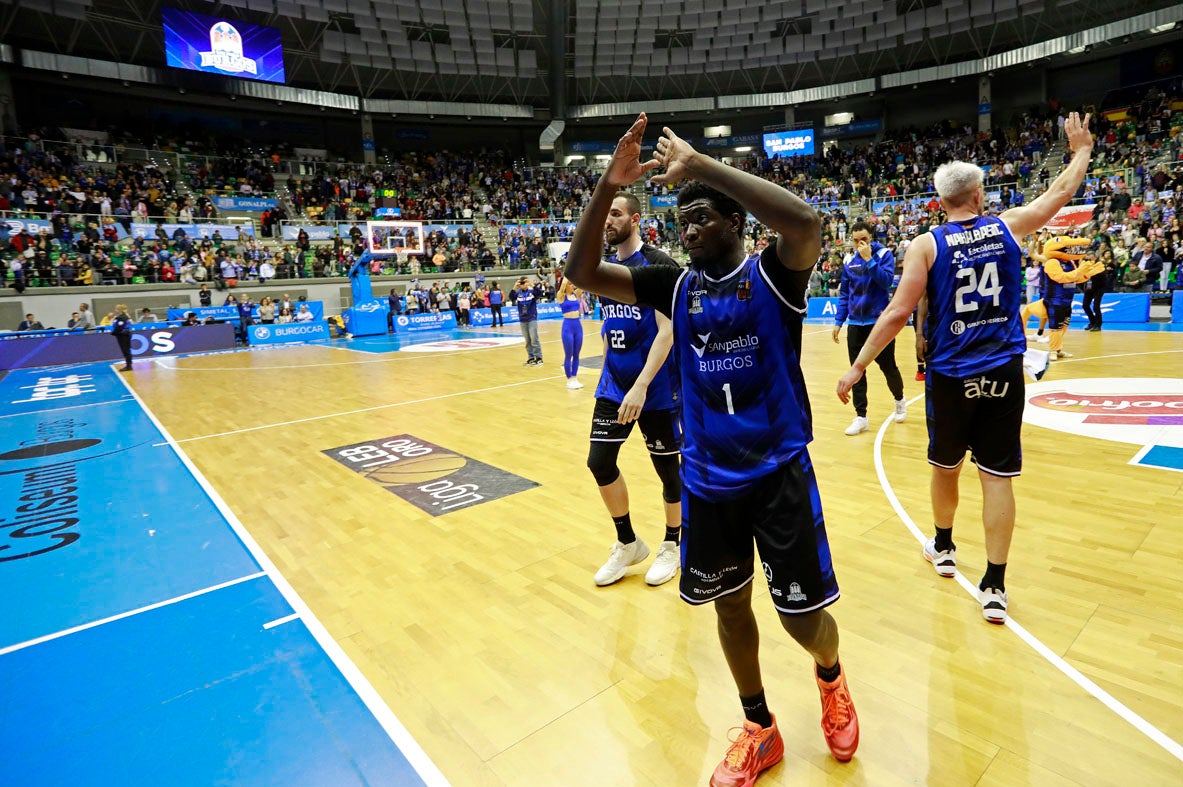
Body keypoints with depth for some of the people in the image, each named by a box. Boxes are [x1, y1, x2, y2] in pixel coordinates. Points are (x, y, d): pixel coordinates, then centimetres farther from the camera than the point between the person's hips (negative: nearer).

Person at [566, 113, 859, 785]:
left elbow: (806, 223, -30)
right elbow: (583, 272, -6)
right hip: (707, 477, 4)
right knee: (730, 604, 15)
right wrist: (608, 187, -19)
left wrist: (700, 164, -27)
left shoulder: (772, 275, -7)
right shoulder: (675, 286, 3)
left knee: (802, 617, 5)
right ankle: (760, 730, 38)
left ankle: (831, 676, 42)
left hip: (780, 471, -4)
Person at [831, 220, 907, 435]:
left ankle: (899, 400, 36)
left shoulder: (884, 254, -6)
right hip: (855, 324, 4)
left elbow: (886, 281, -20)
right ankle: (861, 417, 8)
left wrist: (868, 259, -23)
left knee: (888, 367, 8)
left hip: (880, 322, -3)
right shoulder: (849, 260, 6)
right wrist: (838, 321, 8)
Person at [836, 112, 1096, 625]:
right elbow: (1060, 193, 20)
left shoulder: (927, 245, -6)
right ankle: (994, 586, 8)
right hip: (1003, 373, 2)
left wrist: (858, 367, -7)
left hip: (951, 376, -1)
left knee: (945, 465, 18)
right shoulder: (1009, 226, 2)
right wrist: (1081, 151, 39)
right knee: (997, 476, 5)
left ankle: (943, 549, 38)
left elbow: (897, 314, -12)